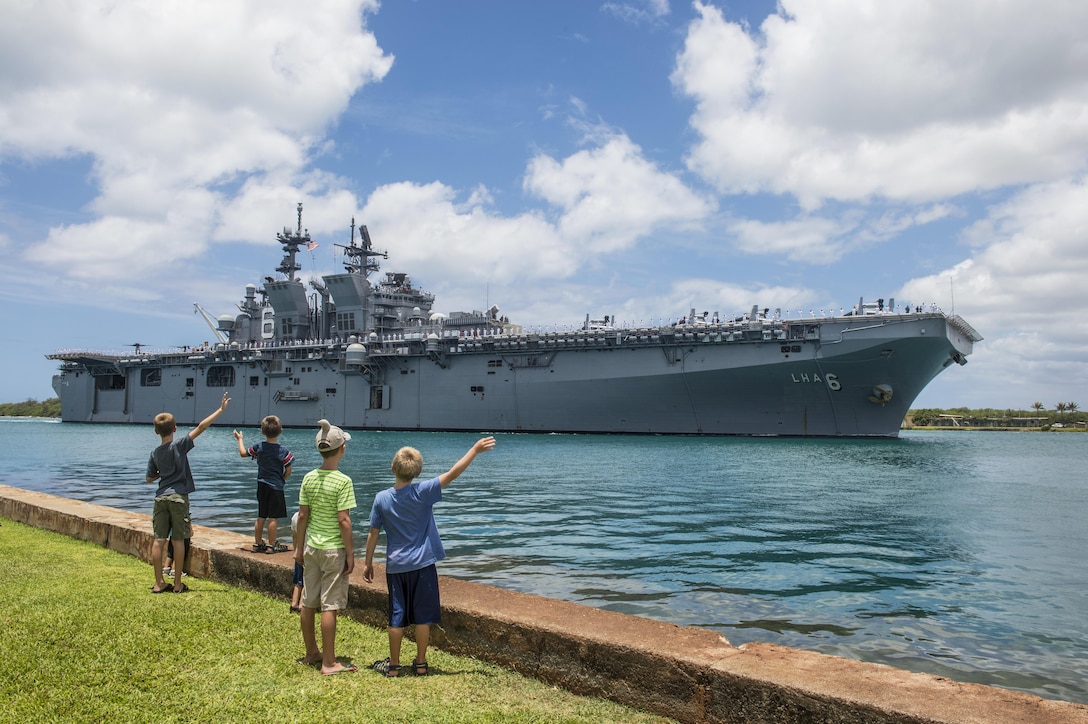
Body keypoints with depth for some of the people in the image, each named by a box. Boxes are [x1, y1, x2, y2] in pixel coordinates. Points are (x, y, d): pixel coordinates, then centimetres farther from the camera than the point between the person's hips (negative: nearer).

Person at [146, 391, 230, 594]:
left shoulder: (155, 453, 6)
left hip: (160, 498, 4)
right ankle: (178, 584, 6)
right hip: (178, 497, -4)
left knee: (159, 540, 5)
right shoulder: (179, 445, -8)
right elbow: (201, 427, -13)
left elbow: (150, 478, 14)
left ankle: (159, 583, 9)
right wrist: (220, 410, -11)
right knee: (178, 540, 1)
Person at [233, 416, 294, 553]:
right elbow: (288, 472, -8)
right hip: (276, 487, -5)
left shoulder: (259, 447, -1)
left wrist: (240, 439, 31)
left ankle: (258, 544, 22)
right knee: (273, 517, -1)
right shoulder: (283, 451, -11)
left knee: (261, 517, 14)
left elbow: (243, 453, 16)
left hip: (262, 486, 5)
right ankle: (272, 545, 2)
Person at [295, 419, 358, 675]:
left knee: (308, 603, 14)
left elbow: (302, 516, 6)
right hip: (334, 550, -6)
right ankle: (329, 662, 7)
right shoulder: (343, 481, -16)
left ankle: (311, 653, 30)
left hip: (312, 548, 6)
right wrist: (351, 553, -8)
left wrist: (299, 547, 16)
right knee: (329, 606, 0)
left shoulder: (309, 478, 1)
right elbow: (343, 521, -16)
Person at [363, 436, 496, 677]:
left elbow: (373, 534, 1)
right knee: (422, 616, 8)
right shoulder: (423, 493, -12)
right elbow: (453, 473, -14)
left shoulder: (382, 498, -5)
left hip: (395, 566, 2)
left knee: (396, 617, 10)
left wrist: (368, 563, 13)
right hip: (422, 564, -2)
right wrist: (476, 449, -10)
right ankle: (420, 663, 17)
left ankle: (393, 665, 18)